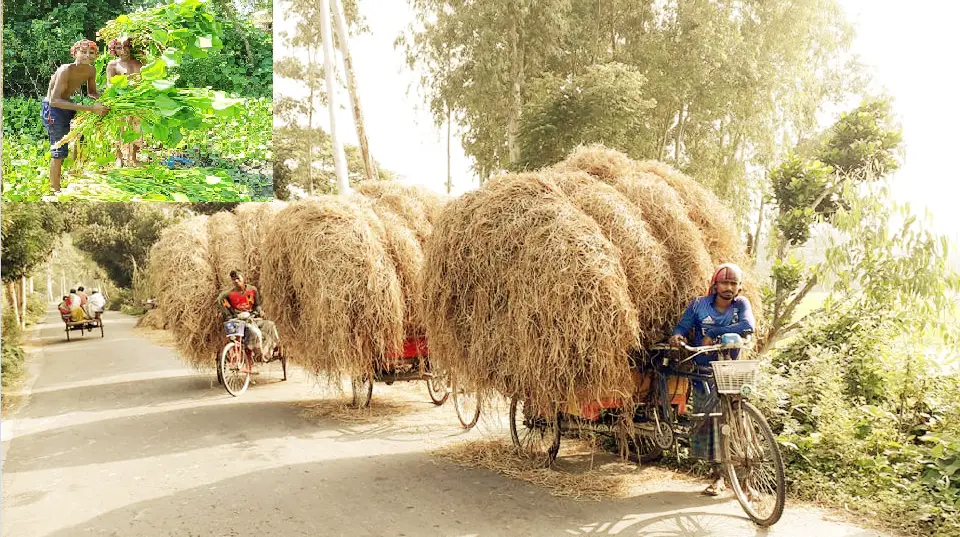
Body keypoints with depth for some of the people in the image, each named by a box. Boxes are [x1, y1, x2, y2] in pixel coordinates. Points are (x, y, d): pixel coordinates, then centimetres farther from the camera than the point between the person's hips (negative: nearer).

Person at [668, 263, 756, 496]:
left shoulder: (741, 304, -3)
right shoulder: (699, 305, -1)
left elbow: (748, 326, -21)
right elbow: (682, 326, -3)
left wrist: (714, 333, -25)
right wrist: (677, 336, -28)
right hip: (704, 374, 1)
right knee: (708, 422, 4)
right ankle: (718, 476, 17)